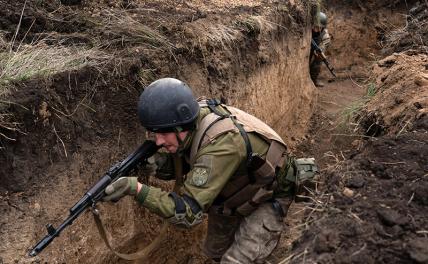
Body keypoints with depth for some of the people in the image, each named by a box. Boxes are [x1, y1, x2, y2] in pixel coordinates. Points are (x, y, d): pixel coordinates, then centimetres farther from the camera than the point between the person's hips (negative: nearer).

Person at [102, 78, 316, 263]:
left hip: (267, 198, -7)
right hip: (232, 194, 7)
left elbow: (189, 213, -45)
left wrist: (136, 189, -53)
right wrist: (158, 163, -29)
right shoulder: (190, 120, -21)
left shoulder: (222, 143, -43)